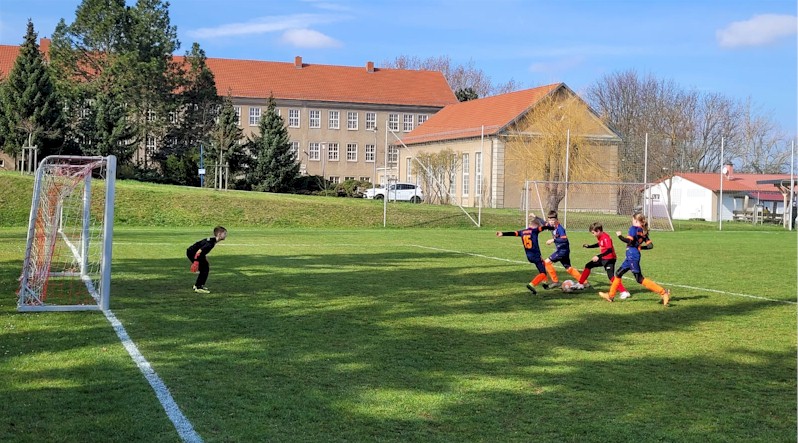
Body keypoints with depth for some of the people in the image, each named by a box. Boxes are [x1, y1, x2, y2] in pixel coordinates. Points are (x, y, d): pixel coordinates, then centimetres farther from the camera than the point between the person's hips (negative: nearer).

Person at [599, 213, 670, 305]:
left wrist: (620, 236, -5)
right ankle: (611, 295, 26)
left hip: (632, 255, -9)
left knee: (640, 279, -10)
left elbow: (629, 241, -21)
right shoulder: (643, 231, 13)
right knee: (618, 274, 18)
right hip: (631, 257, 9)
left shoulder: (633, 228, -9)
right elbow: (650, 245, 11)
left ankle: (663, 292, -14)